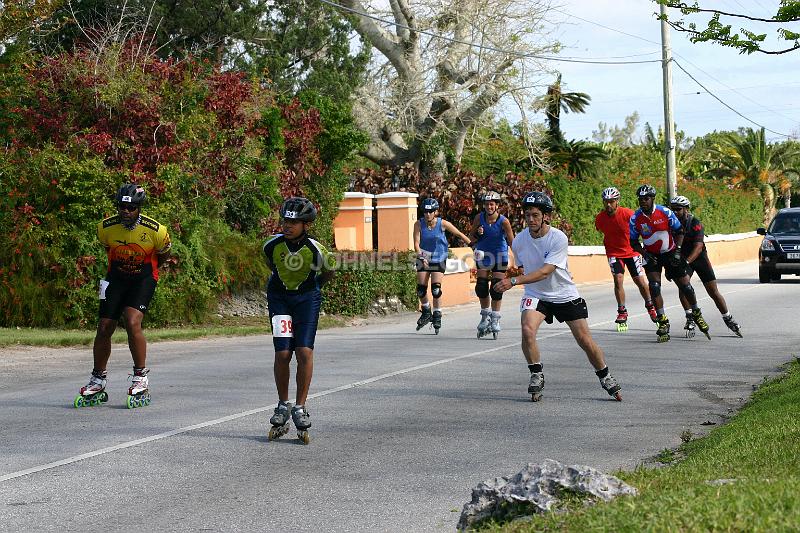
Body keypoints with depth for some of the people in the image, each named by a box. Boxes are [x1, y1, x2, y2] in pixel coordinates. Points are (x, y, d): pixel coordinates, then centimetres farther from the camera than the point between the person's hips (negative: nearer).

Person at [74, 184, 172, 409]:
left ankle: (141, 378, -12)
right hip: (116, 278, 3)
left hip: (143, 278, -3)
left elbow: (163, 255, 2)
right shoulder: (106, 228, -12)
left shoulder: (156, 231, -19)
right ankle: (98, 382, 14)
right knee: (104, 328, -2)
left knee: (132, 323, -24)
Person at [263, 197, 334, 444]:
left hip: (307, 298, -1)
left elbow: (329, 271, 1)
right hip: (279, 297, 1)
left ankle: (300, 407, -3)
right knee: (282, 353, -8)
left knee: (305, 351, -13)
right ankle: (283, 405, 8)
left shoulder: (316, 250, -22)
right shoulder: (272, 245, -17)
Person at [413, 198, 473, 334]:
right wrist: (421, 256, -33)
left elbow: (460, 235, -5)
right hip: (424, 258, 2)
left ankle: (437, 314, 5)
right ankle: (426, 312, 24)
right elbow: (416, 243, -16)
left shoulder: (442, 223, -14)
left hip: (438, 259, -2)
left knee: (436, 289, -14)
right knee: (421, 289, -2)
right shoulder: (419, 224, -12)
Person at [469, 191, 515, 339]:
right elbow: (472, 238, 1)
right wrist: (478, 233, -21)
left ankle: (495, 320, 4)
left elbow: (512, 241, -19)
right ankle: (485, 316, 18)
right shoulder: (479, 218, -10)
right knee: (481, 287, 0)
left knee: (496, 288, -7)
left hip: (500, 255, -3)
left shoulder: (503, 221, -19)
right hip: (483, 254, 3)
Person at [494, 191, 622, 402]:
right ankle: (536, 376, -7)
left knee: (585, 340, -1)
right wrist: (512, 272, -4)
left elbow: (544, 272, -30)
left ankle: (606, 378, 22)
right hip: (535, 295, 2)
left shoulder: (558, 238, -22)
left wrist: (513, 281, -37)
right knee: (527, 329, -26)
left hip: (565, 295, -2)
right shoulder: (519, 241, -8)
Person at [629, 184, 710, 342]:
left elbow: (679, 231, -3)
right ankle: (663, 322, -10)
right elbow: (633, 241, -1)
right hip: (651, 256, 1)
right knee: (654, 286, -18)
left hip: (670, 253, 0)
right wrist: (644, 254, -15)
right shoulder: (635, 218, -12)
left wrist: (677, 250, -12)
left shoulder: (665, 212, -15)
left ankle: (697, 314, 25)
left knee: (685, 285, 0)